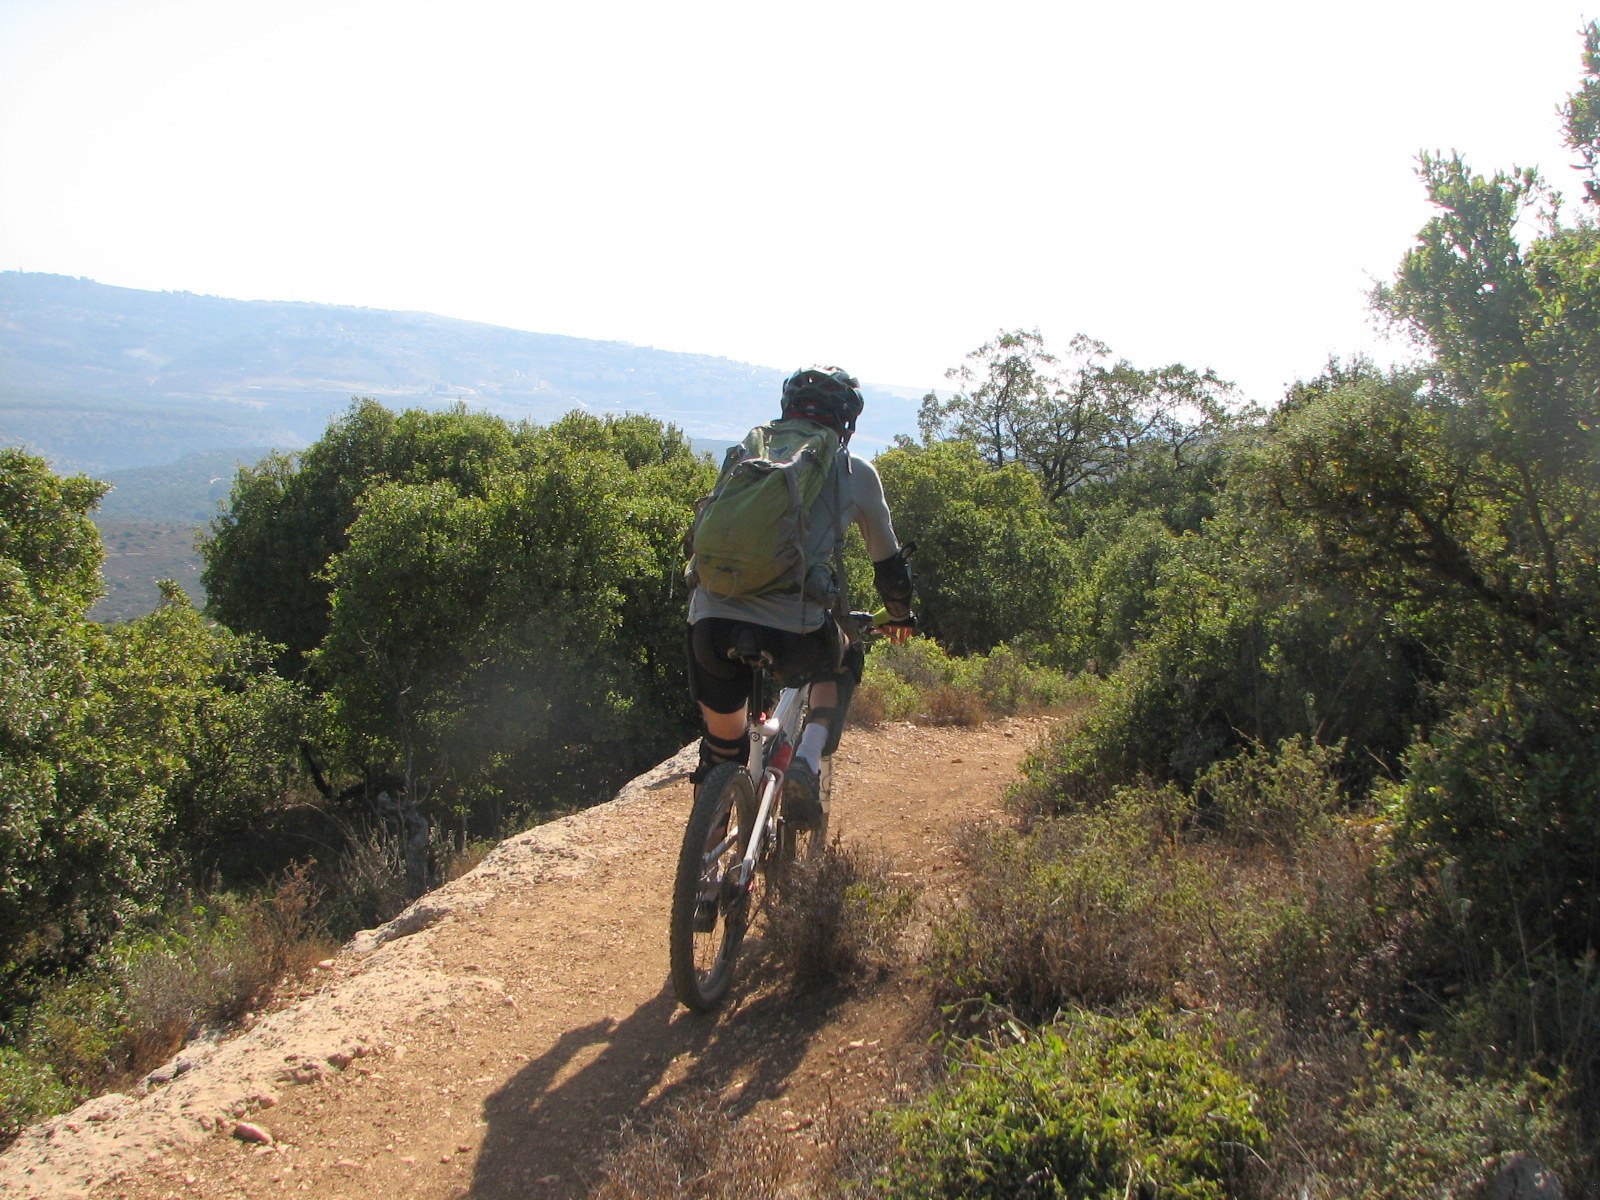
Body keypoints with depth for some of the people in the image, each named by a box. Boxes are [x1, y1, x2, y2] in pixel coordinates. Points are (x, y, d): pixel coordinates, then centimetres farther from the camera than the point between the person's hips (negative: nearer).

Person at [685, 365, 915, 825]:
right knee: (840, 667, 31)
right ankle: (808, 760, 8)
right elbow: (888, 559, 28)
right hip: (793, 626, -2)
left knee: (723, 740, 23)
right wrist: (901, 614, 47)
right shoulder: (855, 471, 17)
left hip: (712, 618, 3)